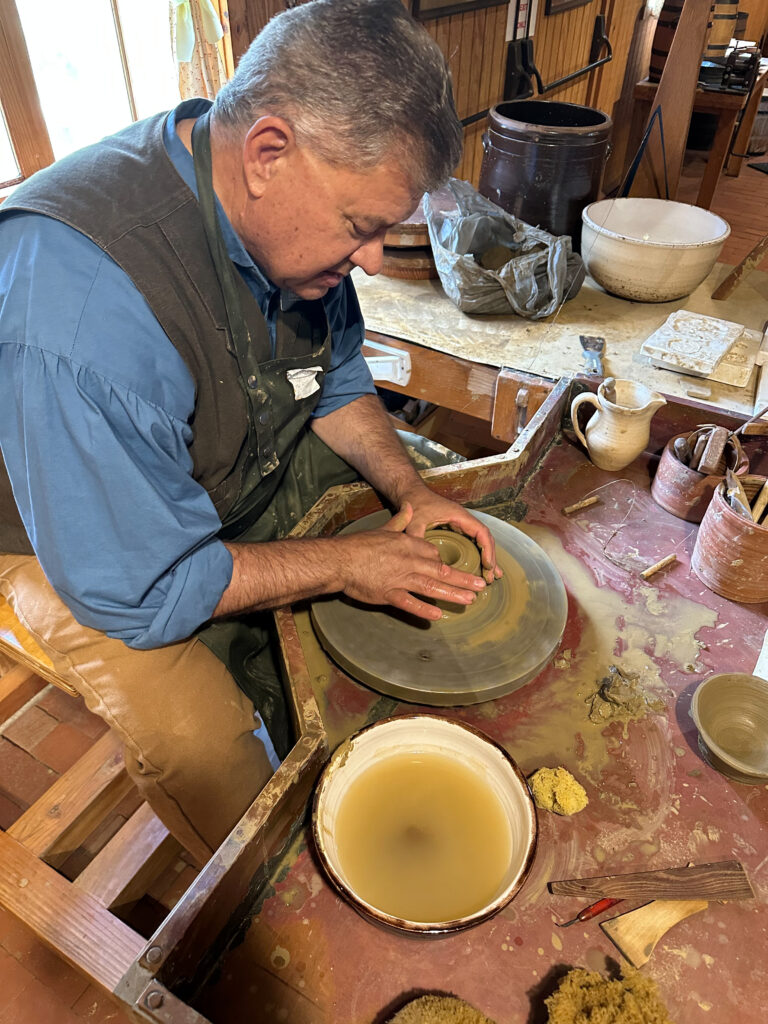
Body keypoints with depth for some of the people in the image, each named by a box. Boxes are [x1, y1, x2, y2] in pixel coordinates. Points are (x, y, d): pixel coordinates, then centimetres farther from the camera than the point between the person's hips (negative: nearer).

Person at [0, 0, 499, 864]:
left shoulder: (289, 211, -13)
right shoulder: (73, 304, -37)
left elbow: (335, 381, 3)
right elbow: (139, 589, -31)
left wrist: (409, 490, -13)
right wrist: (343, 564, -24)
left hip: (259, 471, 7)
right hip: (92, 538, -6)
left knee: (437, 544, 3)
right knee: (204, 749, -23)